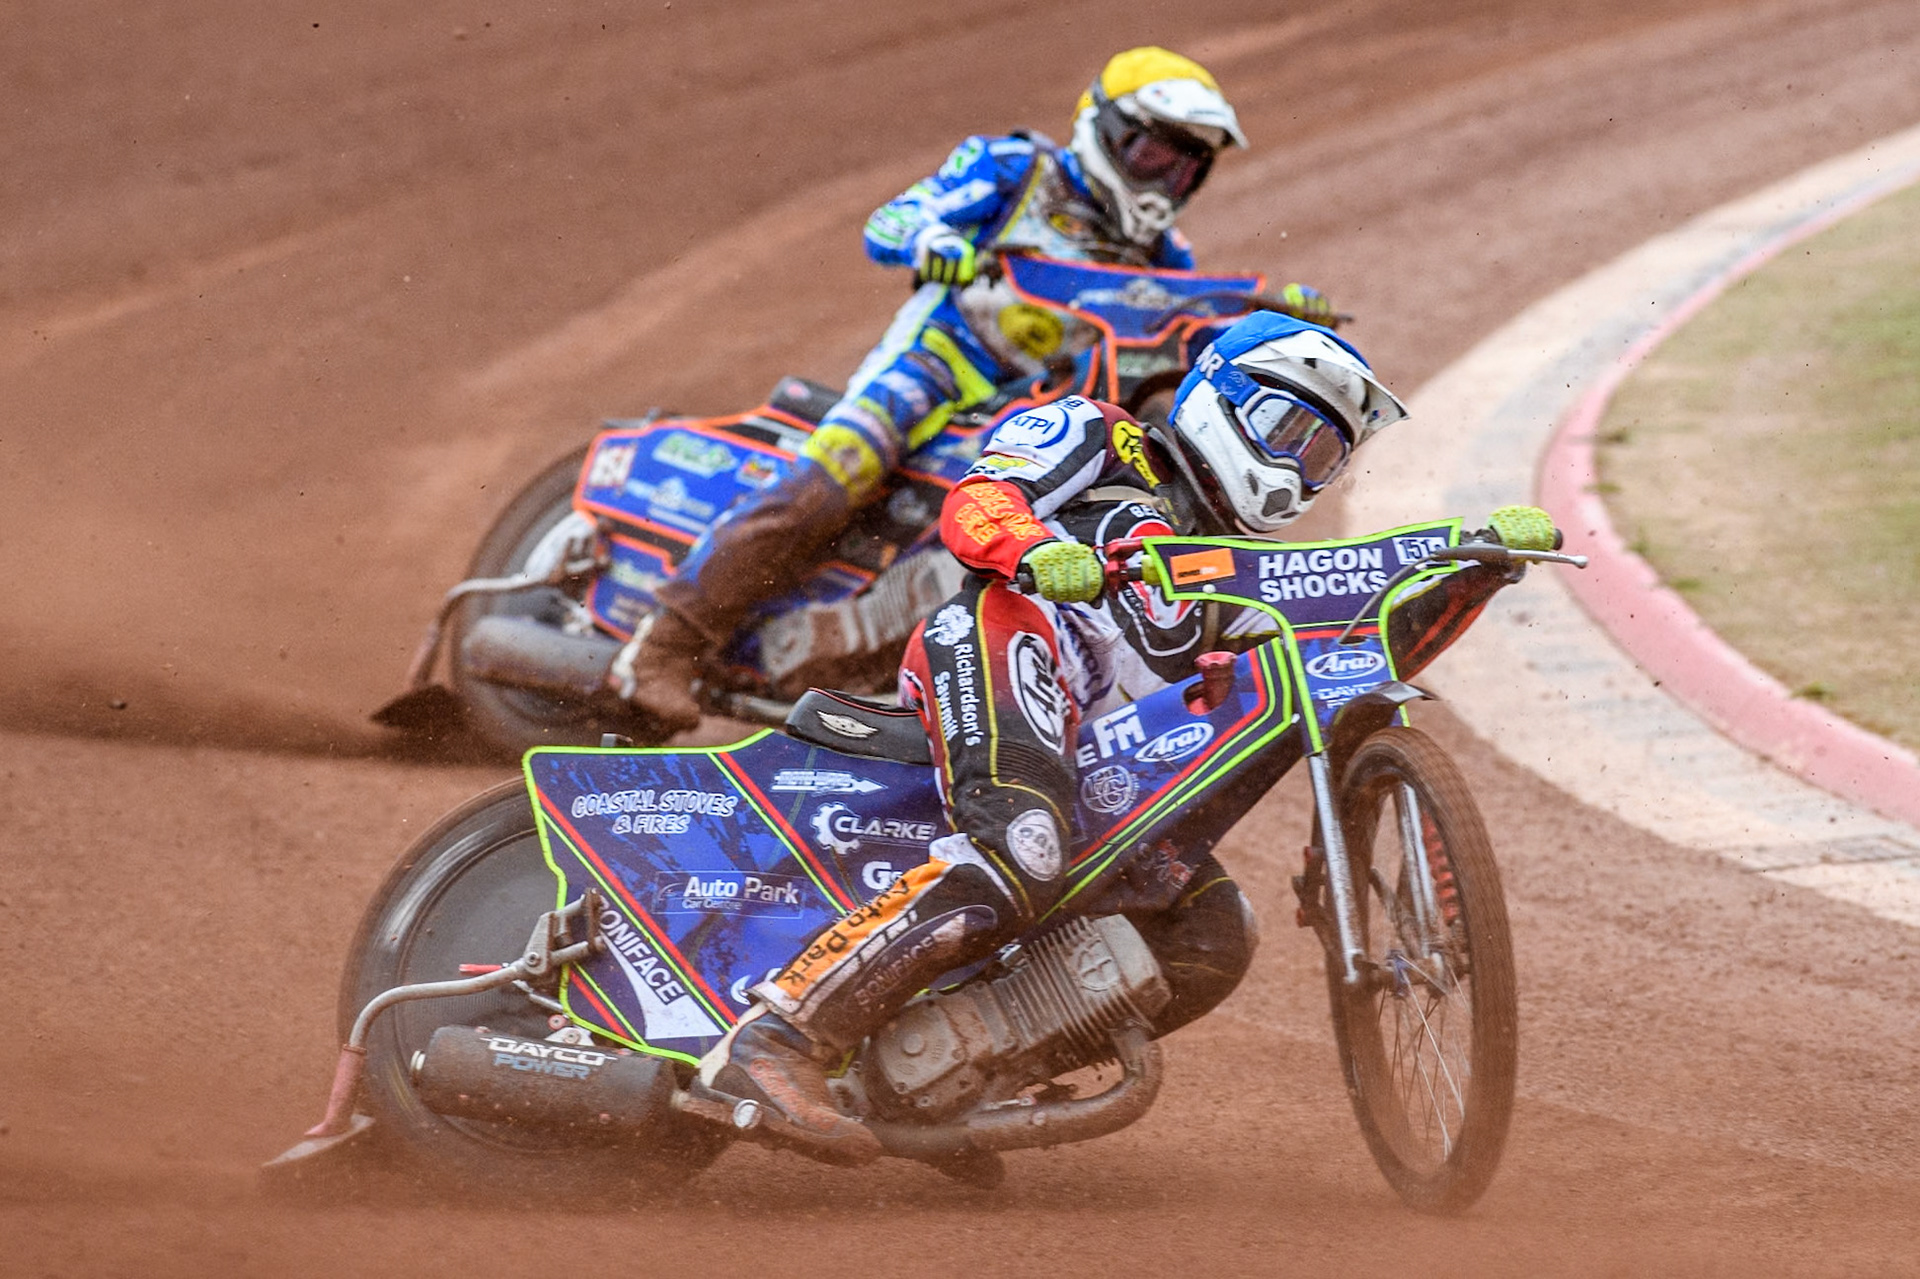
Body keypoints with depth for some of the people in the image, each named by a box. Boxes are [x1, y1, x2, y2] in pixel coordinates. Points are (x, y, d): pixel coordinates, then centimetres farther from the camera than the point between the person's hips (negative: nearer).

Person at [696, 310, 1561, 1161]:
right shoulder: (1103, 442, 20)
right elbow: (973, 504, 1)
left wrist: (1482, 568, 14)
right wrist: (1039, 548, -22)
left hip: (1091, 776, 8)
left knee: (1214, 937, -7)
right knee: (1013, 868, -35)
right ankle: (774, 1036, -42)